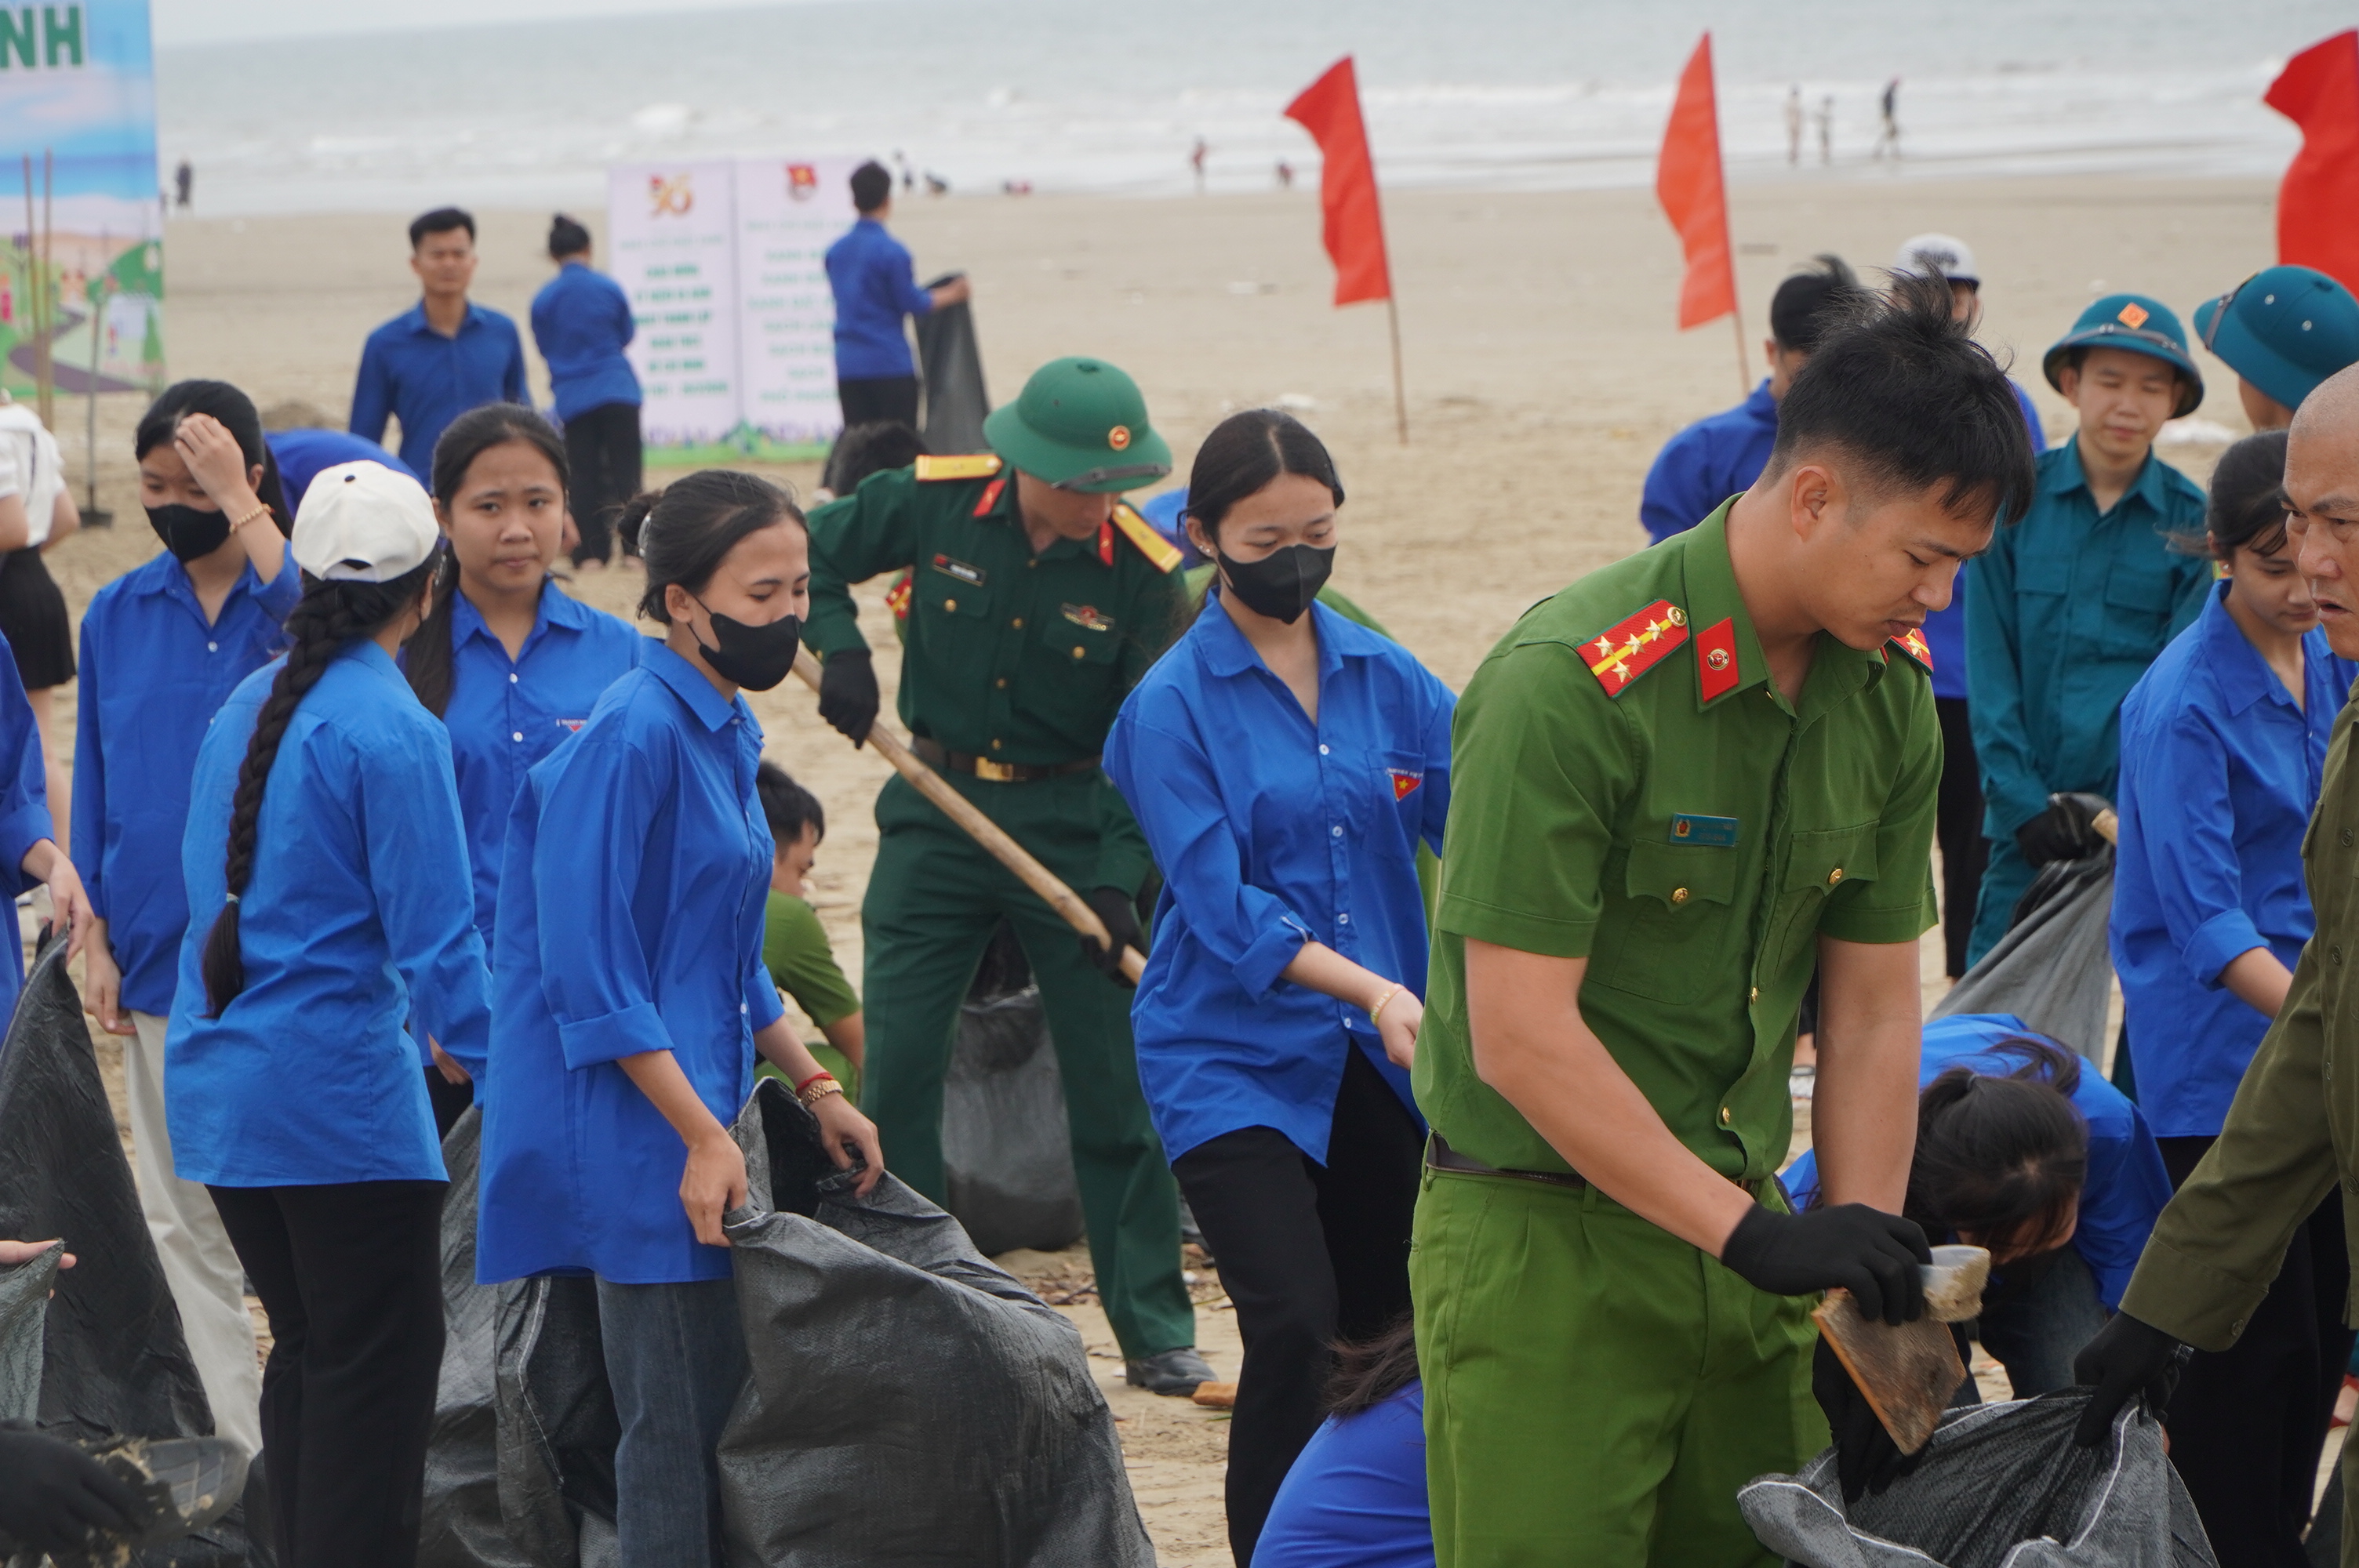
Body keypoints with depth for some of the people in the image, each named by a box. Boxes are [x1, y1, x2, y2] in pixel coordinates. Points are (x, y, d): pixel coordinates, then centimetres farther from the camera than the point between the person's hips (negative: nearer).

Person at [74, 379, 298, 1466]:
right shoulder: (118, 617, 8)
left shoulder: (300, 596, -3)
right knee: (185, 1214, 7)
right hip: (163, 956, 4)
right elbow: (93, 792, 11)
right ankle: (245, 1448, 14)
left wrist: (241, 504, -22)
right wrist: (98, 946, 5)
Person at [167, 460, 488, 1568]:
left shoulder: (245, 708, 8)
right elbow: (435, 945, -17)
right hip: (339, 1092, -8)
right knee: (381, 1363, 0)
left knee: (306, 1352, 17)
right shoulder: (393, 732, -15)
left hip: (217, 1088, 8)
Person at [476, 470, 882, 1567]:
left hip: (694, 1120, 9)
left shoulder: (724, 733, 13)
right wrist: (703, 1136, -19)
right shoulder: (631, 740, -16)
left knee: (715, 1398, 11)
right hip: (634, 1135, -9)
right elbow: (593, 976, -19)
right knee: (680, 1415, -7)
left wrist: (811, 1085, 16)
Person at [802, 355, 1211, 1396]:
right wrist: (840, 649, -11)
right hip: (936, 810, 1)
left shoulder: (1142, 571, -13)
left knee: (1116, 1081, -1)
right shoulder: (931, 502, -10)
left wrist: (1118, 879, -18)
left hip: (1072, 822, -1)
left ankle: (1156, 1332, 8)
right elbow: (813, 556, 6)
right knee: (896, 1068, 1)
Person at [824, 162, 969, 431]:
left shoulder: (835, 251, 7)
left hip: (847, 367, 5)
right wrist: (952, 294, 8)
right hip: (890, 365, -5)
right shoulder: (891, 251, -13)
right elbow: (912, 304, -8)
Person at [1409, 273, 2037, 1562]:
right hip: (1539, 1246, -6)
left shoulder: (1887, 696, 4)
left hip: (1737, 1231, 7)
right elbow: (1521, 1034, -21)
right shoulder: (1568, 684, -19)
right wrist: (1755, 1234, -21)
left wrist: (1870, 1294, 1)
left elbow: (1873, 1010, 8)